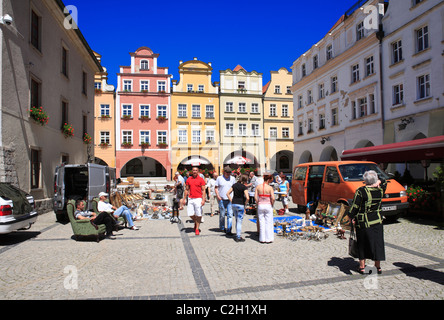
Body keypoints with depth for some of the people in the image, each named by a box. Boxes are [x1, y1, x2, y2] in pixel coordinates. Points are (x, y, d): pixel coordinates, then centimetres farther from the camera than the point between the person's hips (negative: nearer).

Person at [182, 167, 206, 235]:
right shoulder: (189, 179, 9)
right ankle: (195, 222, 32)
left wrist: (203, 200, -13)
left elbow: (203, 190, -4)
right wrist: (184, 199, 10)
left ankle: (197, 229, 13)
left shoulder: (201, 179, -1)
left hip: (198, 199, -3)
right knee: (190, 214, 2)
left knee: (198, 215, -1)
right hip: (190, 199, 3)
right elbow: (186, 189, 14)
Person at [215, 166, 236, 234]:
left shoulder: (232, 178, 7)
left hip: (230, 200, 1)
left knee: (230, 215, -6)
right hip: (222, 200, -1)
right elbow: (216, 187, 5)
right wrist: (218, 196, -6)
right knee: (222, 215, 10)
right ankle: (222, 228, 31)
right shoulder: (219, 178, 2)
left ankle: (229, 230, -3)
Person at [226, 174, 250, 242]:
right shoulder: (244, 187, -9)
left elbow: (227, 193, 8)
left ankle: (237, 235, 25)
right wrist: (245, 203, -3)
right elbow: (247, 198, -20)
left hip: (234, 204, 6)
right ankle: (238, 237, 7)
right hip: (240, 205, -6)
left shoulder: (235, 185, 8)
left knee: (237, 220, 19)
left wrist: (231, 201, 8)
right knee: (239, 221, 2)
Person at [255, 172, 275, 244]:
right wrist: (272, 205, 1)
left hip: (260, 206, 3)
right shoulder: (270, 188, -11)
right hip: (268, 206, -2)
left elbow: (255, 197, -5)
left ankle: (262, 239, 15)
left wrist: (258, 203, 8)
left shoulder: (258, 187, -3)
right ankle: (268, 239, 13)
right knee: (268, 223, 8)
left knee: (261, 223, 10)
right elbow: (273, 198, -16)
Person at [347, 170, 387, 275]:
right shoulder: (380, 190, -3)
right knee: (377, 242, 14)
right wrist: (378, 182, 5)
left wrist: (351, 216, -2)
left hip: (363, 223, -4)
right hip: (377, 221, 4)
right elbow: (383, 182, 21)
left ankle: (362, 266, 18)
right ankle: (378, 266, 24)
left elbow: (355, 207, -14)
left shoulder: (361, 191, -18)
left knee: (362, 244, 9)